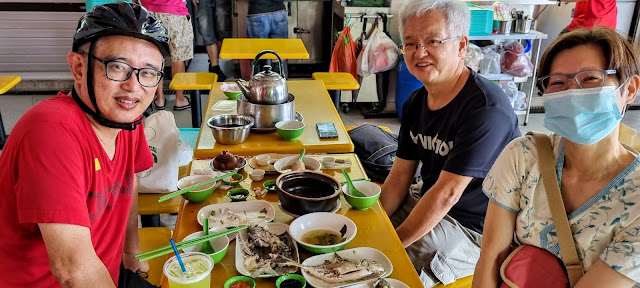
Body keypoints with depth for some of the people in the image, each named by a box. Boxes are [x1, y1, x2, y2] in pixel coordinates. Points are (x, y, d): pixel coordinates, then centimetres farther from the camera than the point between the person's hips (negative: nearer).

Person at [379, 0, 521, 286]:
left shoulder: (486, 109, -25)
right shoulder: (416, 101, 2)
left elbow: (447, 193, -26)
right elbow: (400, 175, 3)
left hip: (473, 230, -7)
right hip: (426, 204, 8)